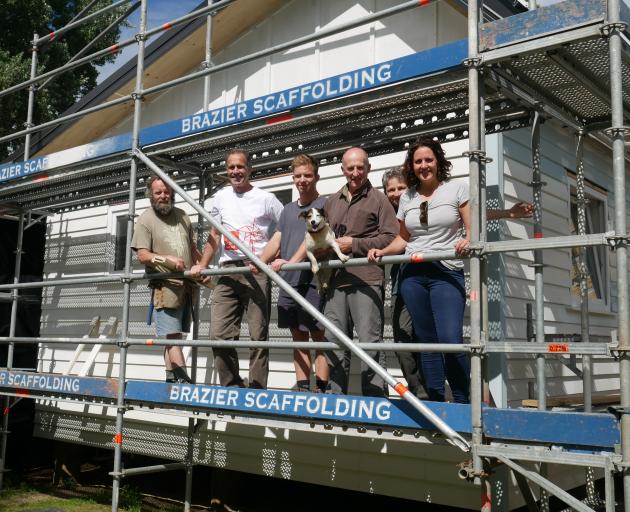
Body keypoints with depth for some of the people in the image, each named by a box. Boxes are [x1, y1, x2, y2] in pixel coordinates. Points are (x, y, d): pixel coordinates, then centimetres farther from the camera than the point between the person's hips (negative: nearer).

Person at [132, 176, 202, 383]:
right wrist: (167, 259, -21)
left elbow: (192, 248, 24)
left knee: (172, 335, 9)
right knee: (172, 335, -11)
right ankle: (183, 378, -14)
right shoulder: (145, 220, -1)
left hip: (186, 284, 6)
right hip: (165, 286, -6)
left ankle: (171, 377, 13)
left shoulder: (182, 216, 17)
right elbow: (142, 255, -7)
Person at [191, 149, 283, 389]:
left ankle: (256, 392, 3)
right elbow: (215, 235, 21)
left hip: (257, 271, -4)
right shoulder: (221, 197, 18)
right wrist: (202, 265, 10)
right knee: (219, 334, -2)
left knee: (258, 336, -3)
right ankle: (232, 389, 10)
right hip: (227, 271, 4)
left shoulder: (266, 199, 6)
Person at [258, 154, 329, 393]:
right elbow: (276, 240, 16)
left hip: (312, 279, -7)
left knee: (319, 336, -3)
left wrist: (290, 261, -22)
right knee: (298, 337, 10)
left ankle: (321, 388, -1)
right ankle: (302, 388, 15)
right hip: (288, 281, 7)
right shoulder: (288, 209, 21)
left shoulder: (324, 204, 0)